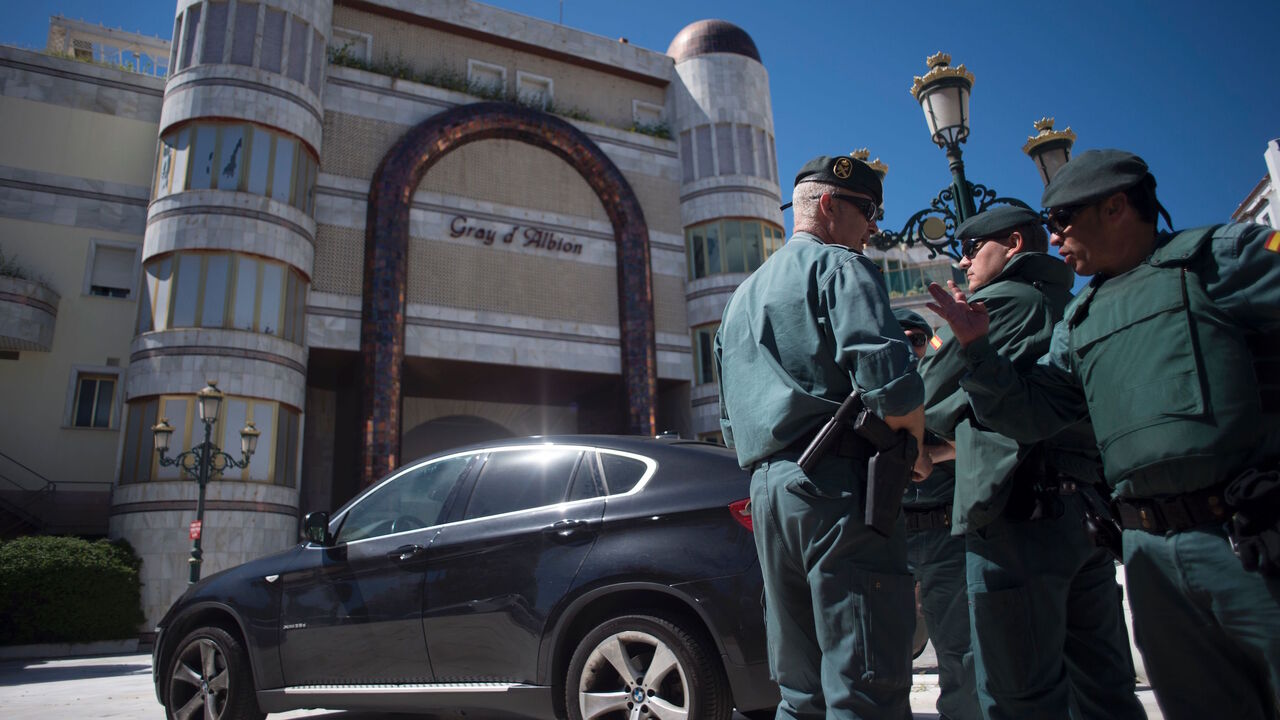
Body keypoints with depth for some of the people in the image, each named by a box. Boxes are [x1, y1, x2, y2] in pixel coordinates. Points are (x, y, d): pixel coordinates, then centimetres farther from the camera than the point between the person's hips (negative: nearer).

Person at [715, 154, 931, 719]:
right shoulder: (840, 266, -1)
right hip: (837, 487, -8)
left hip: (765, 491, 8)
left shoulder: (741, 297, 25)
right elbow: (889, 384, -17)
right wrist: (916, 454, 0)